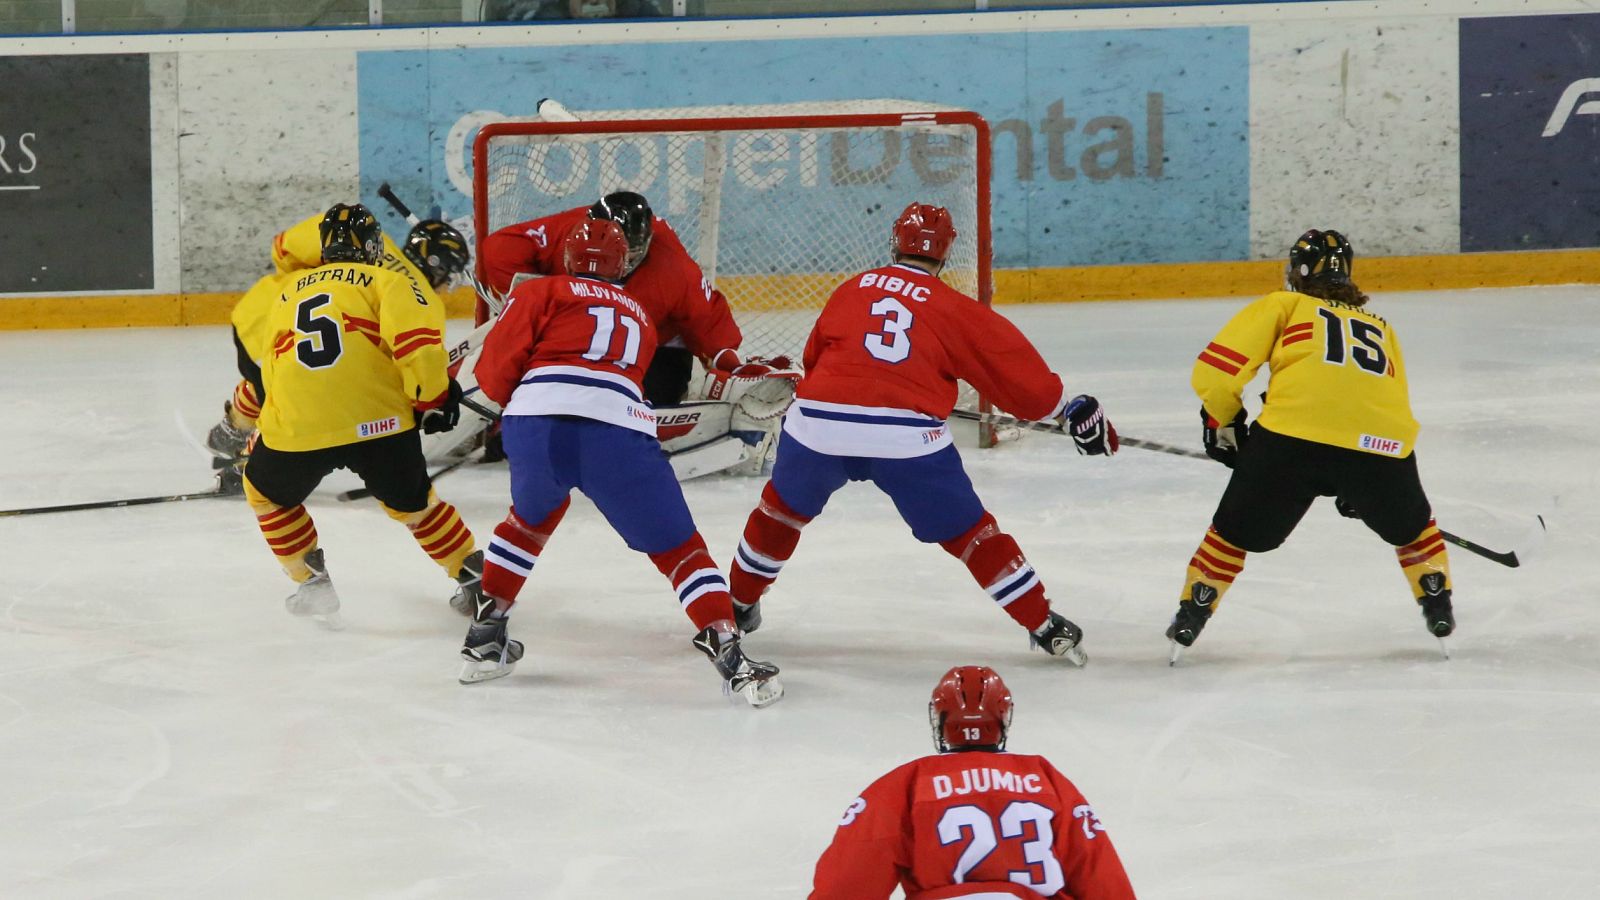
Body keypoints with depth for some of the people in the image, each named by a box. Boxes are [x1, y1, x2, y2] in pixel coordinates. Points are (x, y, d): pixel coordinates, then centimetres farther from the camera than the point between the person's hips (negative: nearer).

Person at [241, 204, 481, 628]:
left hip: (296, 428, 1)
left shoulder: (289, 293, 26)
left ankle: (311, 581, 24)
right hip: (379, 419, -1)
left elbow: (270, 373, 30)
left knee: (267, 493, 30)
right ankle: (475, 575, 25)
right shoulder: (384, 280, 11)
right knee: (412, 502, 23)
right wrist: (433, 397, -1)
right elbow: (414, 334, -9)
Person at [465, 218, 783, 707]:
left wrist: (512, 399, 31)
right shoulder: (640, 315, 34)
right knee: (677, 547, 10)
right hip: (619, 431, 0)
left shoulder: (541, 291, 22)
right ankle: (728, 652, -7)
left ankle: (486, 635, 28)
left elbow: (495, 368, 11)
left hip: (536, 420, 0)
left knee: (532, 515, 31)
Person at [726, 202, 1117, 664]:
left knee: (783, 507, 29)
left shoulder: (851, 291, 17)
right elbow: (1016, 369, 10)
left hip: (817, 419, 2)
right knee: (968, 531, 11)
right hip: (906, 435, -2)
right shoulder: (956, 310, 9)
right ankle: (1045, 626, 11)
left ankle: (738, 604, 41)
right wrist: (1074, 408, 24)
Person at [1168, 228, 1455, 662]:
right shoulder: (1380, 328, 34)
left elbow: (1217, 368, 10)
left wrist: (1223, 423, 26)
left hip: (1294, 431, -3)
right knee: (1410, 526, 32)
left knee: (1235, 530, 16)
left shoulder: (1283, 306, 22)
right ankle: (1439, 609, 32)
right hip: (1382, 442, 3)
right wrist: (1358, 484, 41)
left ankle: (1189, 619, 15)